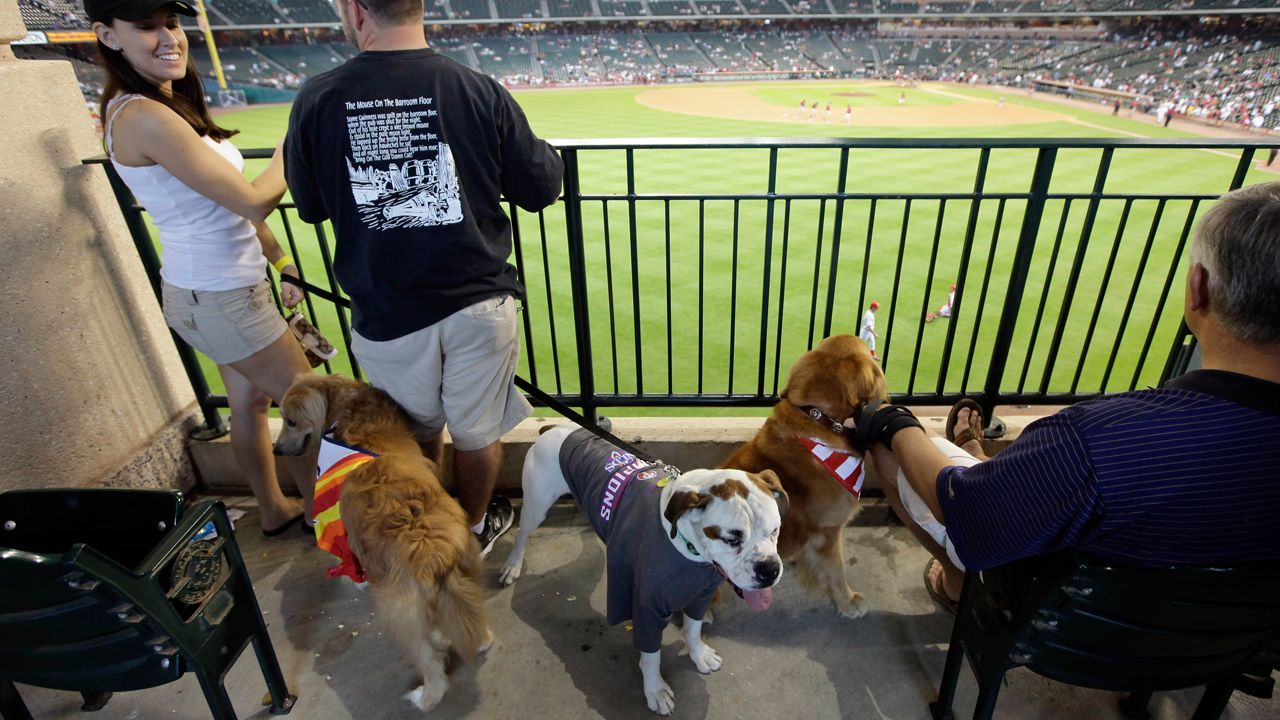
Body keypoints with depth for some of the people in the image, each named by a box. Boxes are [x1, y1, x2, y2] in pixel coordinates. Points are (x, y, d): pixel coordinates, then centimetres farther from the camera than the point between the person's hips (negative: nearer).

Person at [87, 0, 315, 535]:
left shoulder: (171, 104, 7)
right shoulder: (144, 117, -23)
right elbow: (253, 200, -24)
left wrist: (281, 262, 12)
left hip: (212, 289, 9)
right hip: (219, 300, -9)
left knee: (250, 403, 20)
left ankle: (274, 510, 39)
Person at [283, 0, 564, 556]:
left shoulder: (316, 100, -7)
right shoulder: (479, 91, -10)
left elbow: (310, 207, 7)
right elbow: (541, 191, -2)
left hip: (385, 317, 1)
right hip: (477, 304, -1)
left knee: (418, 430, 24)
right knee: (477, 433, 19)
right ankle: (474, 527, 42)